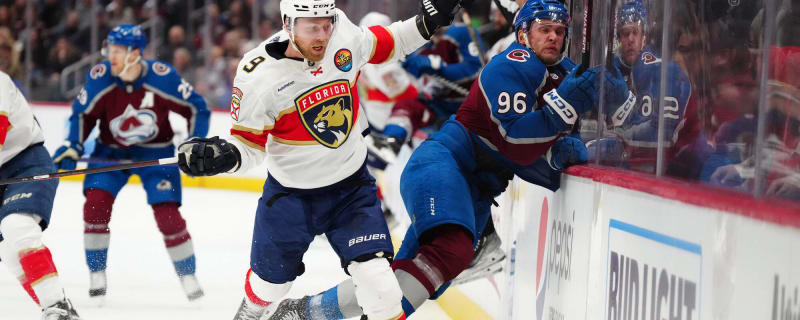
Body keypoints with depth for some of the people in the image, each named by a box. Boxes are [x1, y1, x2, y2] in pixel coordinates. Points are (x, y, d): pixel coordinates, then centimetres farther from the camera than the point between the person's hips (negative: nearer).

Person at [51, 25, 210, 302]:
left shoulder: (162, 77, -24)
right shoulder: (99, 78, -18)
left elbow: (196, 108, -12)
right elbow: (82, 113, -4)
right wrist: (72, 147, -16)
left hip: (155, 152, -2)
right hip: (111, 151, 2)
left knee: (167, 213, -11)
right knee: (95, 203, -16)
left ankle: (188, 277, 8)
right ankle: (96, 277, -1)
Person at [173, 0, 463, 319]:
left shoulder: (345, 36, -15)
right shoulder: (258, 75, -23)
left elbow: (380, 46, 8)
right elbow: (249, 143, -14)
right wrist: (221, 155, -34)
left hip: (351, 184, 1)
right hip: (290, 192, -1)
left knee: (373, 270, -16)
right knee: (271, 278, 19)